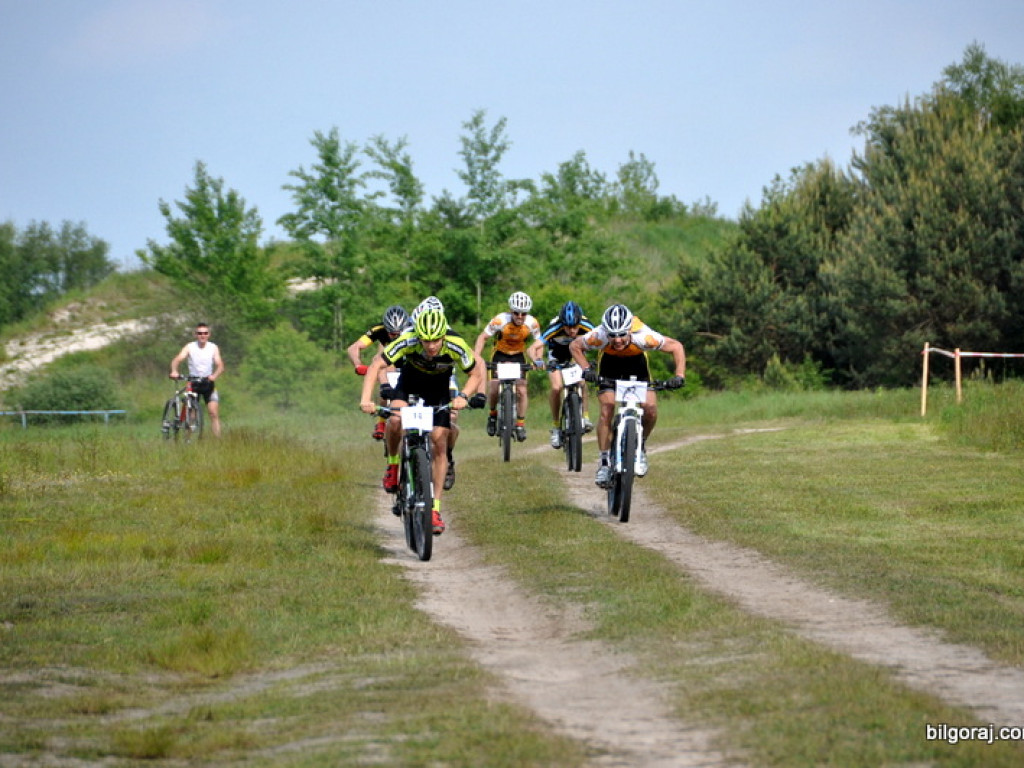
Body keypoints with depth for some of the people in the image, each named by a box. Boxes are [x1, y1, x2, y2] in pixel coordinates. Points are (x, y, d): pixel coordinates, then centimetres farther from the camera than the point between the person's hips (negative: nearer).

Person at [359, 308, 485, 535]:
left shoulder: (456, 346, -33)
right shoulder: (408, 341, -35)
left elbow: (476, 373, -18)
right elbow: (376, 365, -30)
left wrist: (463, 396, -37)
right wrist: (366, 399, -42)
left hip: (438, 388, 0)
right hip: (410, 382, 0)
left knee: (439, 445, -9)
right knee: (395, 420, -30)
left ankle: (435, 508, -2)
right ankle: (393, 464, 0)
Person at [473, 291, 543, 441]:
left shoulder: (532, 323, -22)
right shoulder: (500, 320, -28)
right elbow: (482, 338, -19)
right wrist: (476, 358, -30)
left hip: (519, 356, 1)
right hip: (500, 355, -1)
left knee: (521, 391, -10)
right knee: (494, 389, -11)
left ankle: (520, 424, 5)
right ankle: (493, 414, 18)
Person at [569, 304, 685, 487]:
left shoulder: (643, 336, -39)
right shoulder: (599, 337, -37)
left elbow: (676, 346, -25)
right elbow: (575, 345, -16)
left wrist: (679, 376, -35)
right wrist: (586, 369, -29)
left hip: (636, 362, 0)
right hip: (609, 363, 0)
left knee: (650, 409, -16)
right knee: (606, 411, -14)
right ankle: (604, 462, -1)